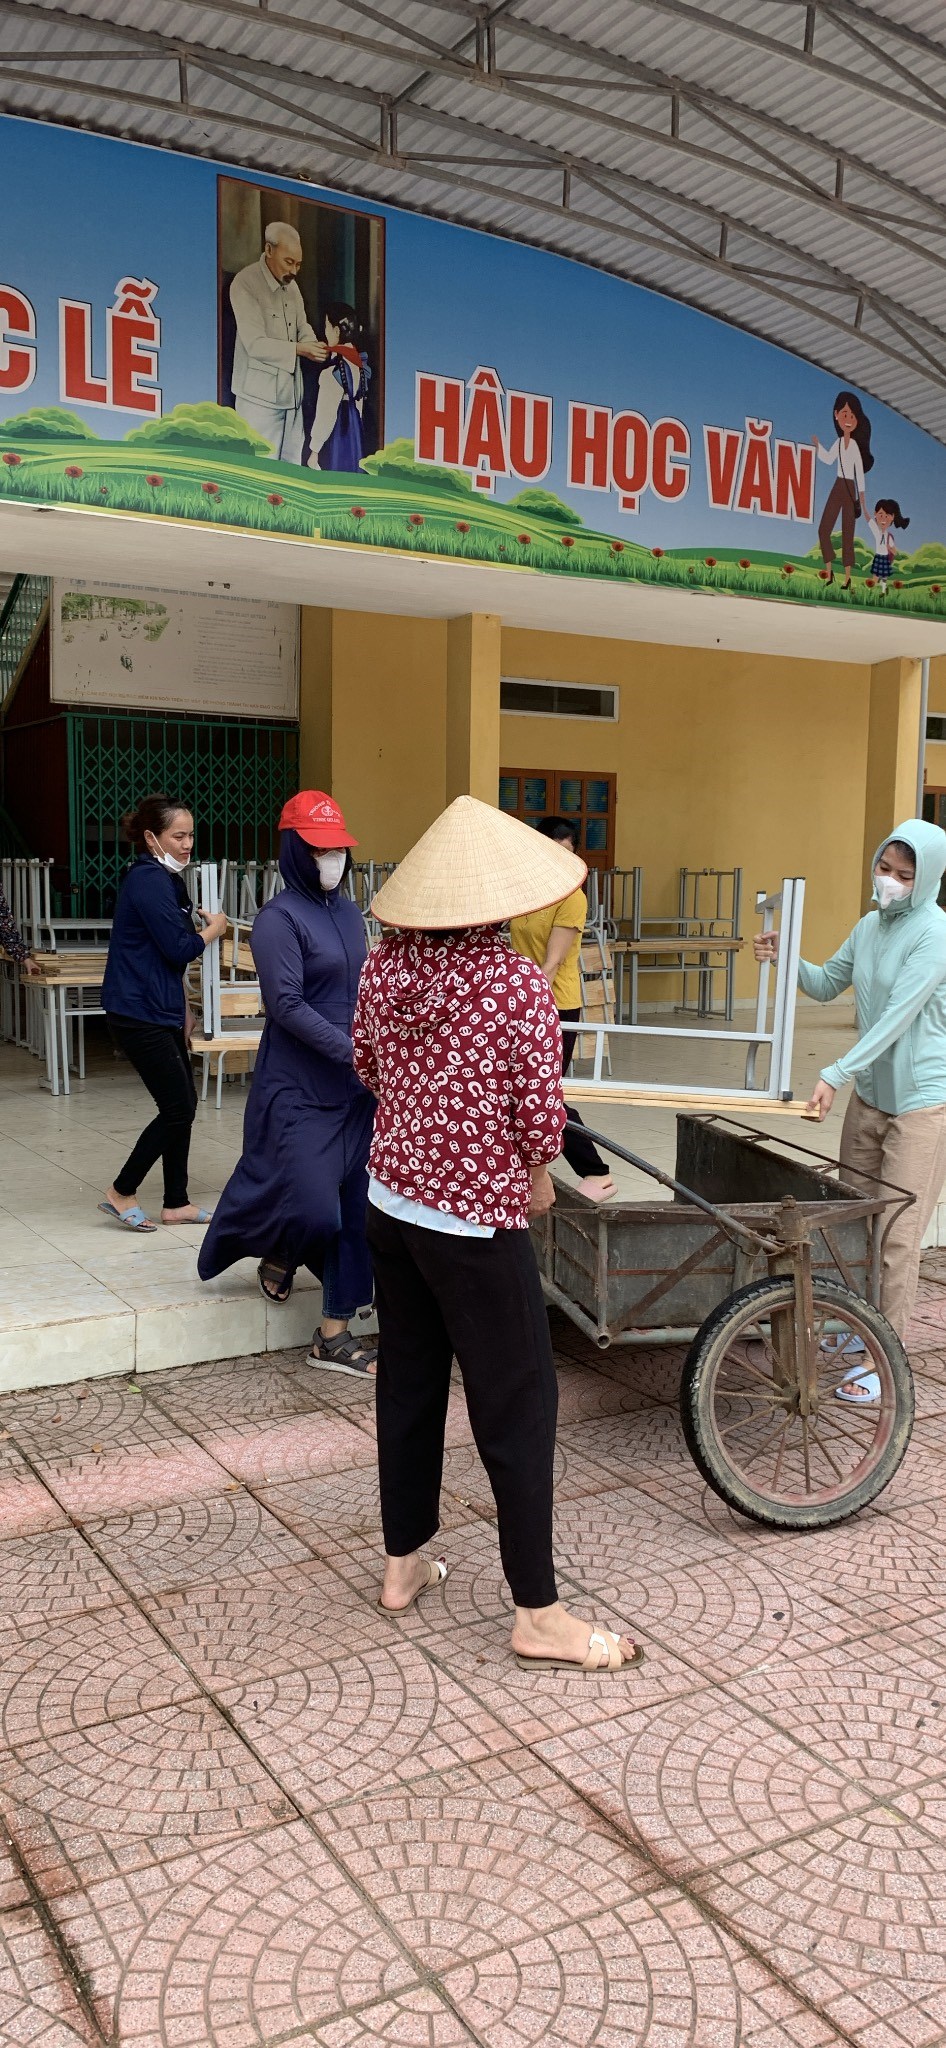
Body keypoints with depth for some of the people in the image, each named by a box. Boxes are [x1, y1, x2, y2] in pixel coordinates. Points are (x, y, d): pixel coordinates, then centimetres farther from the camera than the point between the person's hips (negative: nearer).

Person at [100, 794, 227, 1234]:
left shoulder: (163, 879, 15)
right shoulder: (148, 880, -16)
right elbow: (180, 948, -20)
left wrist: (182, 1009, 21)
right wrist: (214, 929, -2)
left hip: (160, 1013, 10)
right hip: (140, 1015, -10)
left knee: (182, 1105, 11)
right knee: (177, 1108, -5)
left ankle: (176, 1203, 20)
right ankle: (121, 1193, 9)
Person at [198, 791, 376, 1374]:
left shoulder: (349, 912, 10)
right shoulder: (279, 918, -11)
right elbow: (287, 1004, -18)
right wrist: (353, 1051, -23)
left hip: (355, 1087, 7)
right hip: (298, 1091, -7)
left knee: (355, 1208, 6)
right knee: (311, 1207, -7)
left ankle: (335, 1333, 18)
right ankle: (279, 1256, 30)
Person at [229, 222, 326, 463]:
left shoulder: (290, 283, 10)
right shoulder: (245, 284, -13)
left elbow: (303, 326, 17)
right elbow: (255, 344, -19)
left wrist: (313, 346, -7)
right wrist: (298, 349, -28)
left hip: (291, 391, 7)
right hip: (260, 395, -7)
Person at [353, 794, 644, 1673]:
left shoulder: (386, 964, -3)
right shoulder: (514, 980, -20)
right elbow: (539, 1111, -17)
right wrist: (538, 1174, 3)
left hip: (390, 1198, 7)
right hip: (475, 1219, -6)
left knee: (408, 1380, 19)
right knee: (518, 1404, 4)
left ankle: (402, 1563, 34)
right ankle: (538, 1616, 15)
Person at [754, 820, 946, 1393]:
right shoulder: (870, 926, 7)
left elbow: (898, 1016, -23)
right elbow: (826, 985, 16)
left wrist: (835, 1075, -25)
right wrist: (784, 957, -3)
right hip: (870, 1092, 8)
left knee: (897, 1235, -5)